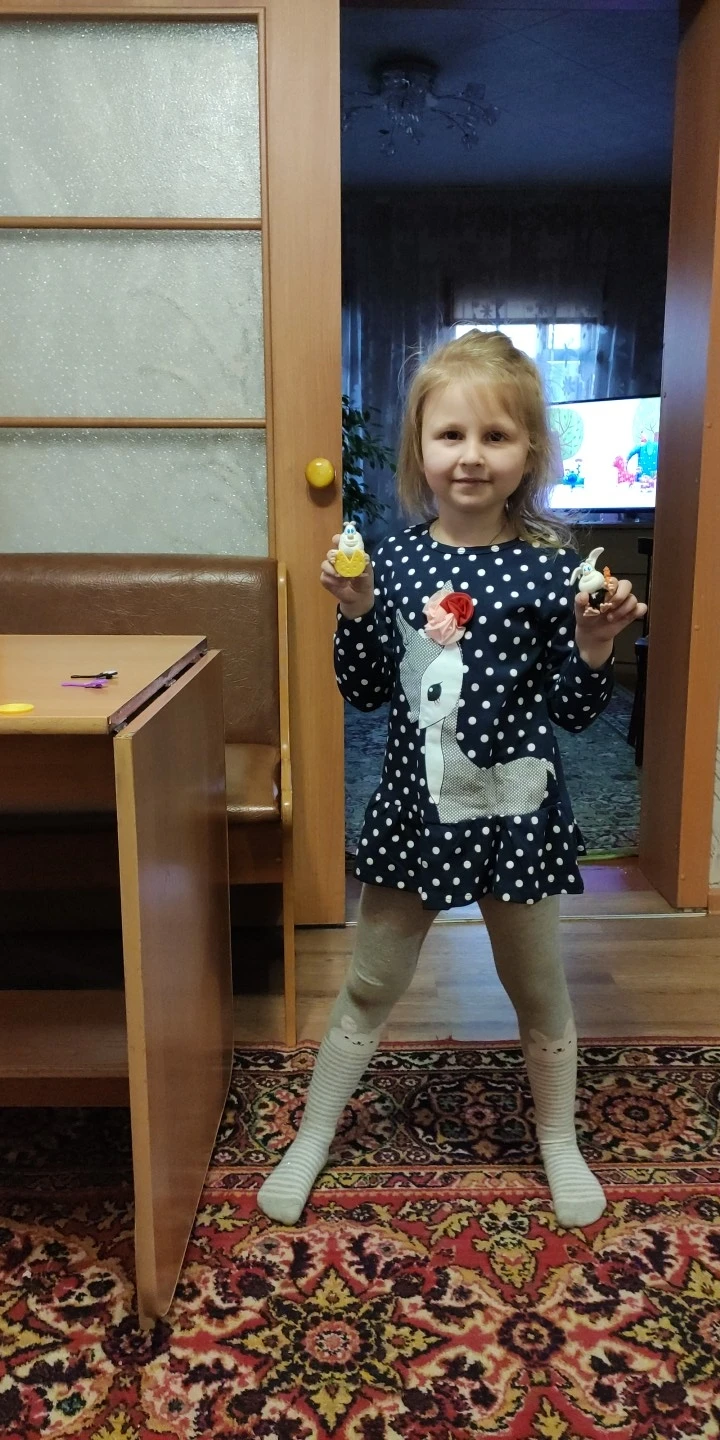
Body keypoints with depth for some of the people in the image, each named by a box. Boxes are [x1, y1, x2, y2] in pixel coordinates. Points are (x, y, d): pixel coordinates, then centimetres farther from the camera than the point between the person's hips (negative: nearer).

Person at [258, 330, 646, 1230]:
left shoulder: (549, 566, -9)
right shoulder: (396, 559, -3)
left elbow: (574, 711, -4)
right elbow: (365, 692, 2)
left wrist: (593, 648, -22)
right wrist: (355, 614, -13)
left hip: (514, 812, -1)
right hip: (414, 808, 2)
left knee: (539, 994, 17)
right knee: (367, 988, 16)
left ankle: (560, 1146, 42)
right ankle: (311, 1140, 37)